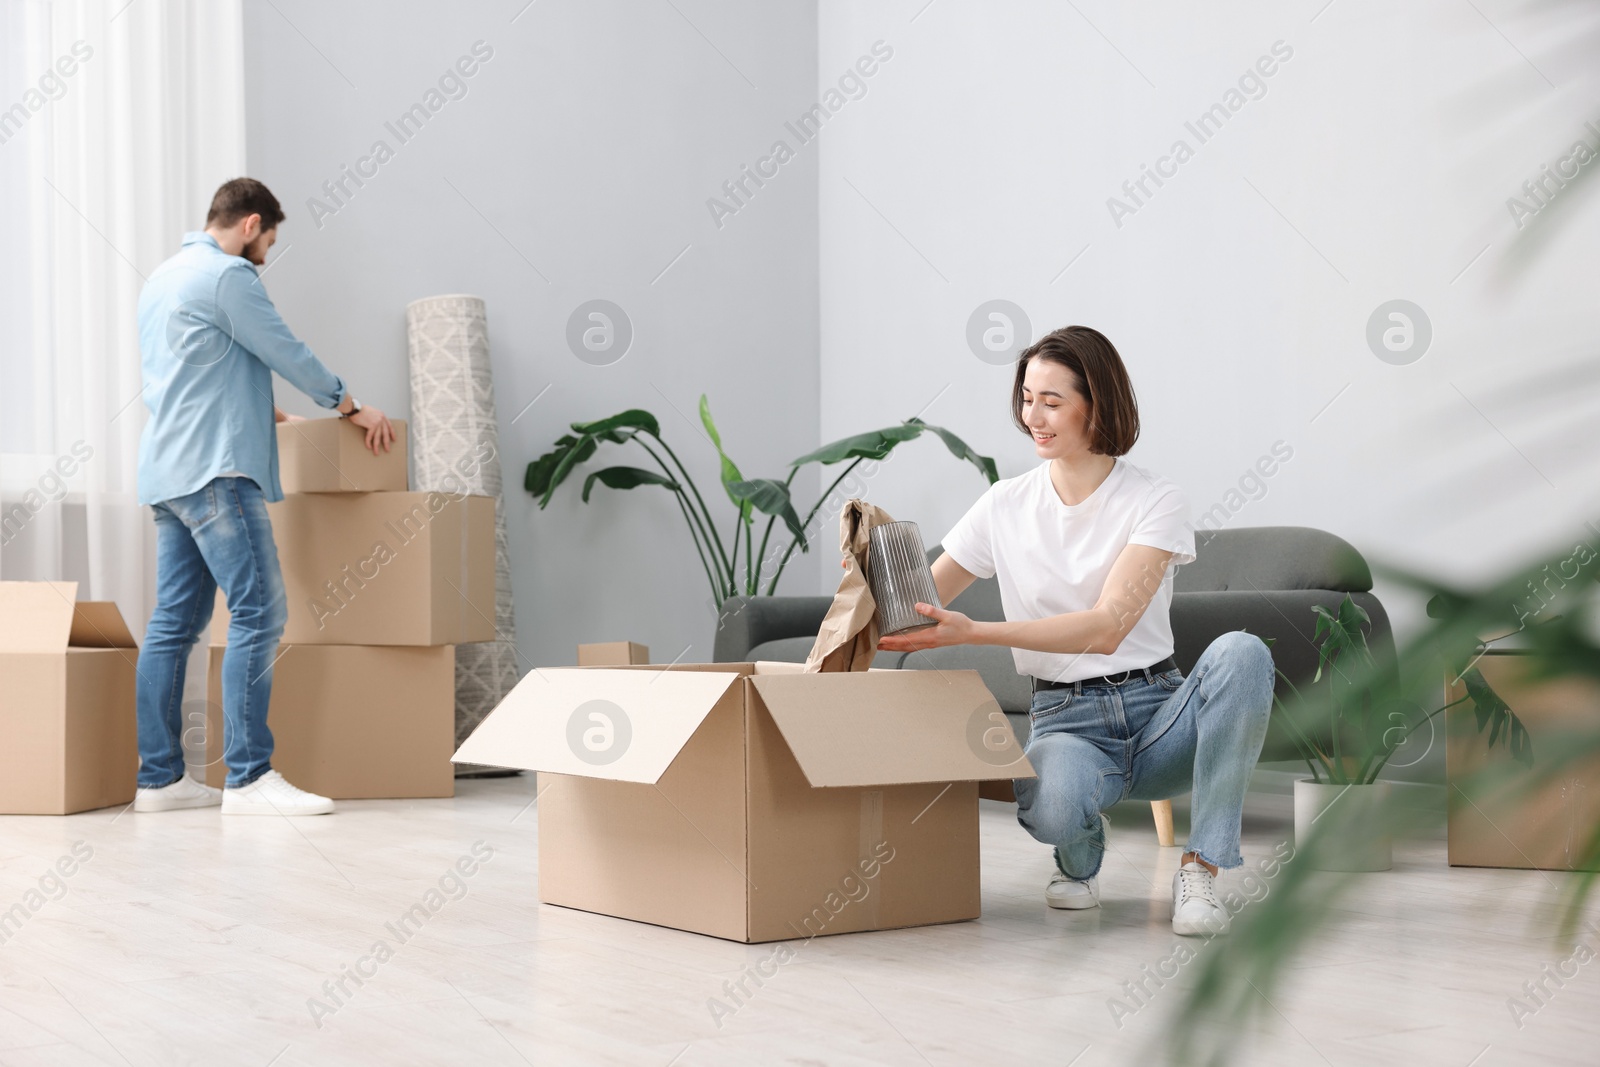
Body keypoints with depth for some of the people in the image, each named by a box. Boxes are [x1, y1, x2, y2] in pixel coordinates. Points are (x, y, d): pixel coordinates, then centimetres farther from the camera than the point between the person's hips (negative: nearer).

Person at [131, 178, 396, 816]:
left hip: (166, 472, 10)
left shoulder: (160, 279, 23)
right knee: (259, 614, -11)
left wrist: (260, 410, 37)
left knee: (175, 622, 7)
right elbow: (287, 354, -4)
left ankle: (159, 777, 7)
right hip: (215, 470, -10)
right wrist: (354, 407, 8)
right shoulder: (227, 275, -8)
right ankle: (249, 778, -14)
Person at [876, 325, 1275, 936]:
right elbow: (918, 605, 10)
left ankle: (1199, 870, -23)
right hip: (1065, 722, 0)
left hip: (1158, 712, 0)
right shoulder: (1006, 506, 4)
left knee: (1241, 653, -33)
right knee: (1048, 804, -38)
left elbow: (1108, 628, -21)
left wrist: (973, 632, -30)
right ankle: (1080, 856, 3)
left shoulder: (1155, 501, -6)